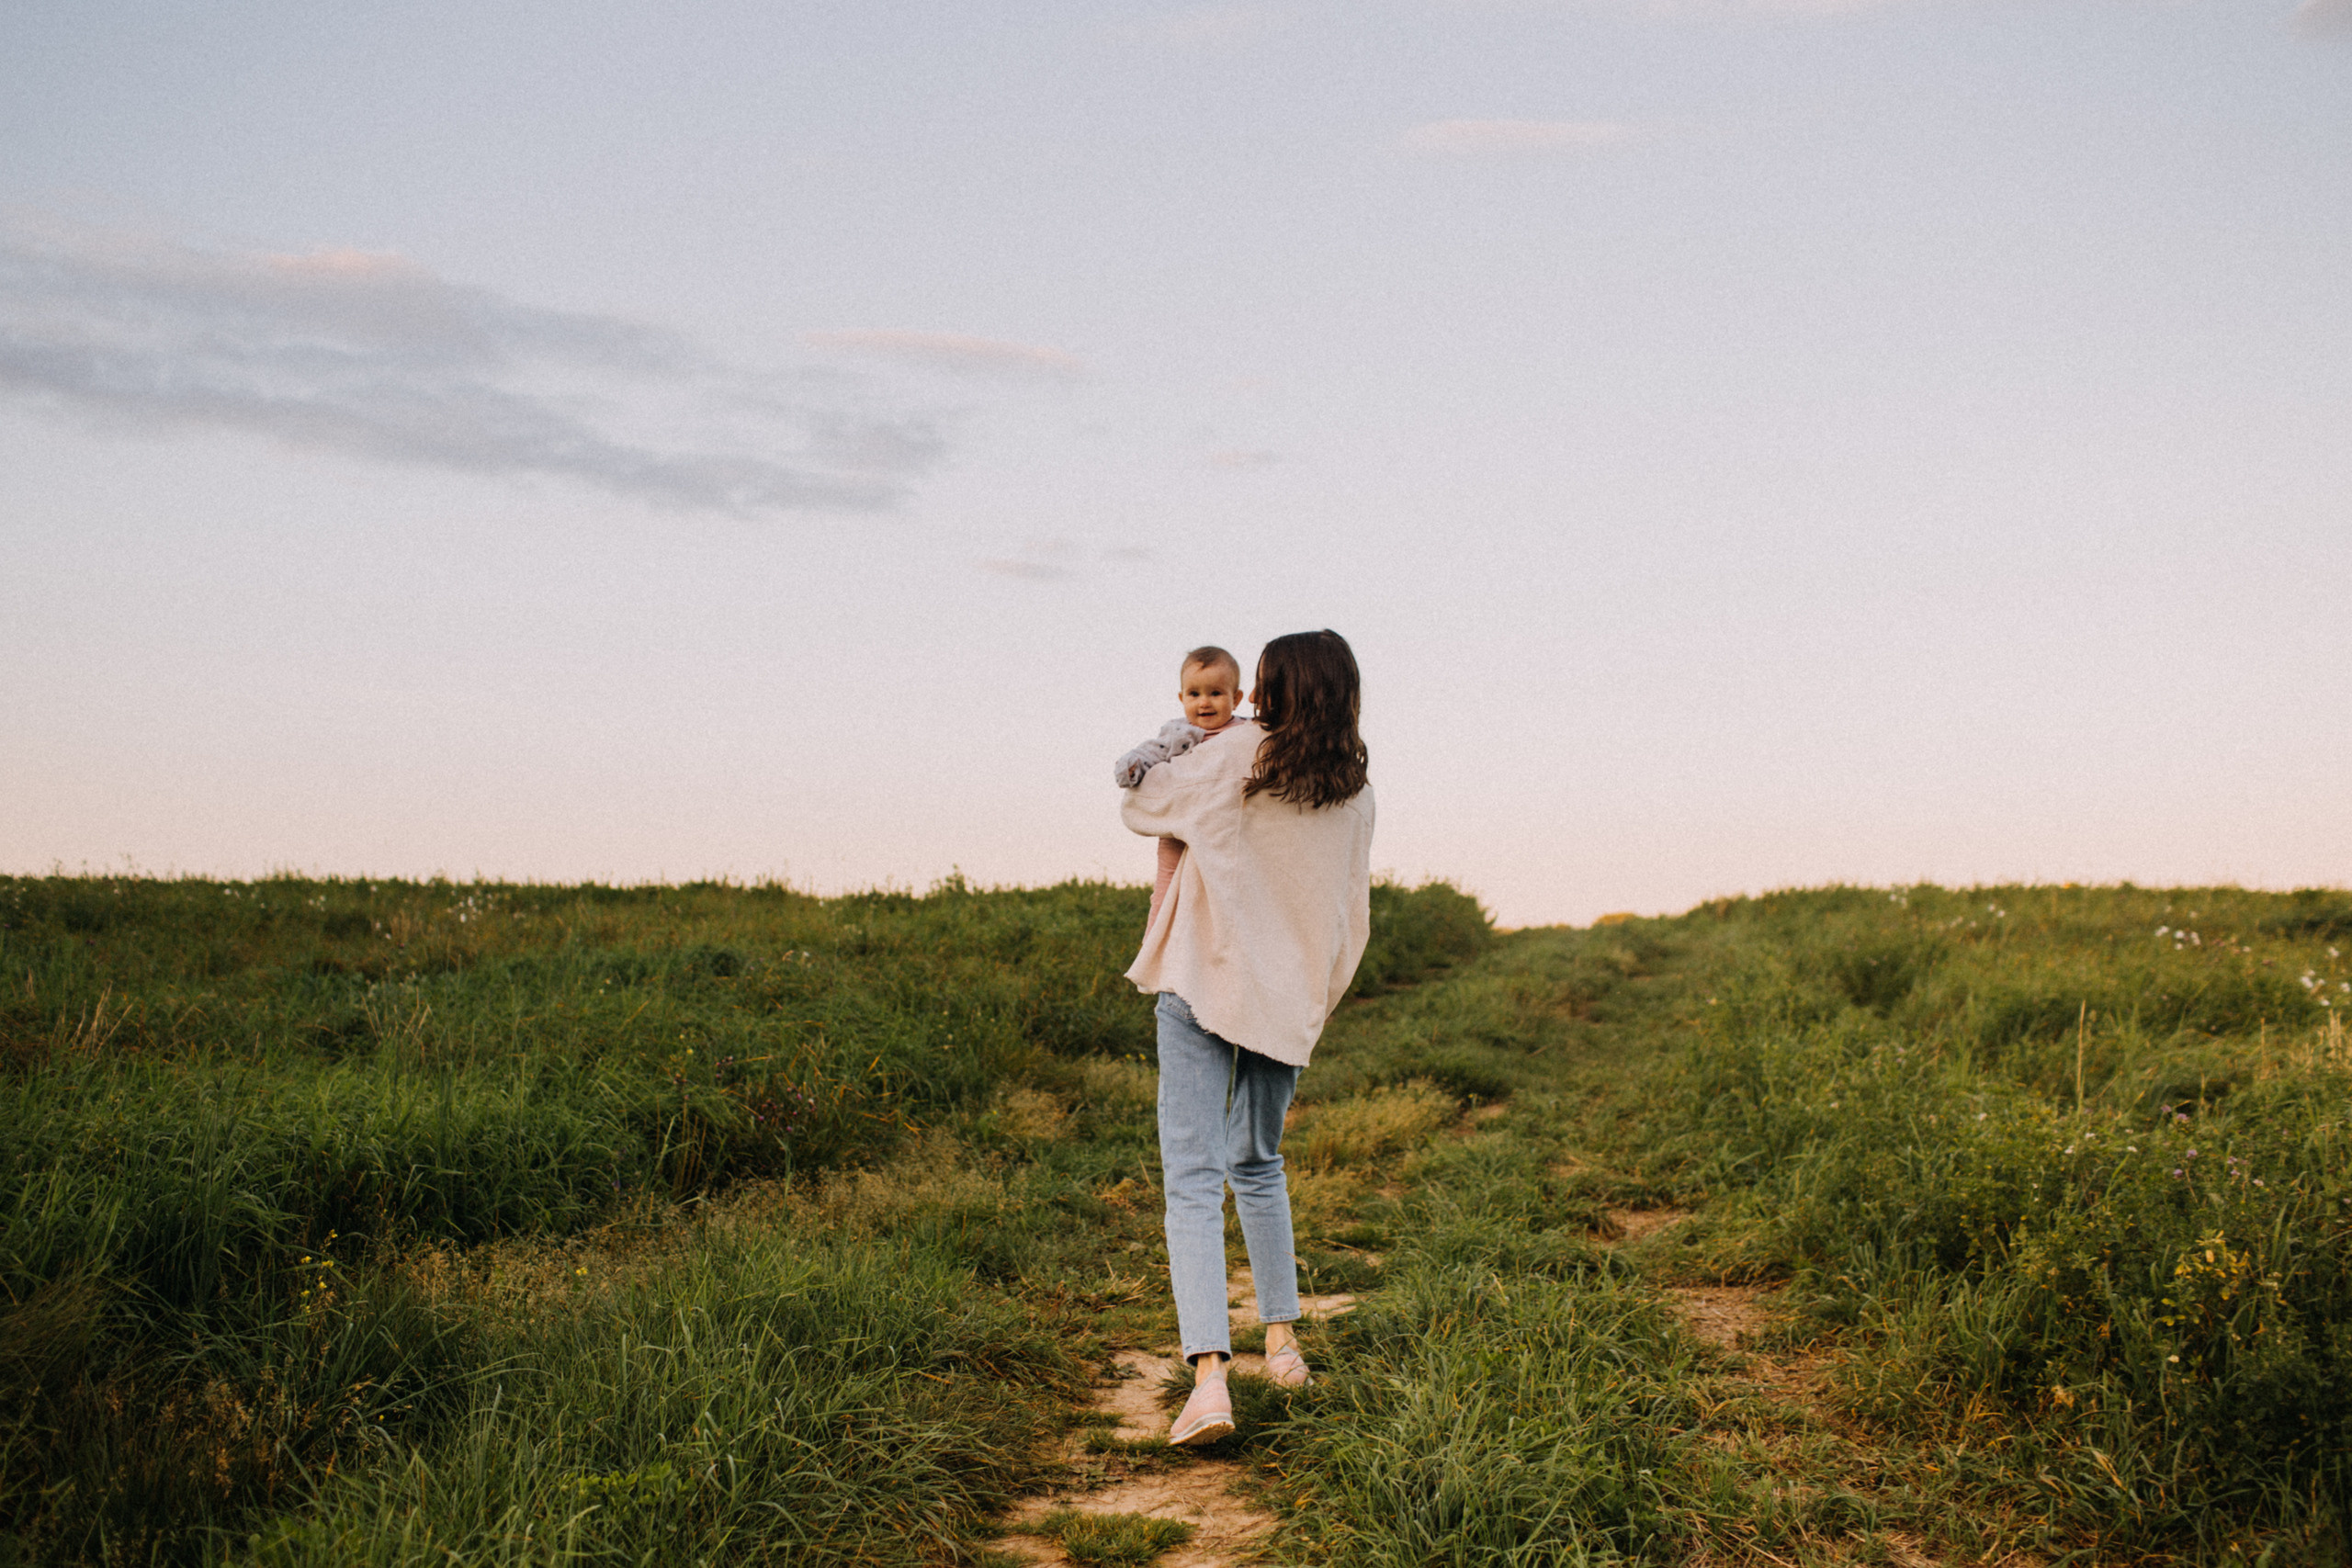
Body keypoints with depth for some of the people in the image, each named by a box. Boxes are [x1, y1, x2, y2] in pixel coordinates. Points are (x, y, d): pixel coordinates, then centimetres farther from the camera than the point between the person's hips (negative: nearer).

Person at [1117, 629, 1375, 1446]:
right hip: (1287, 1001, 5)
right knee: (1258, 1166, 24)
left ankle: (1209, 1378, -20)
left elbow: (1139, 807, 5)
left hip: (1202, 986, -5)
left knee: (1193, 1178, -8)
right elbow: (1352, 914, 13)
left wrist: (1172, 765, 25)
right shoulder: (1356, 794, 6)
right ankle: (1283, 1341, 28)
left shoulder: (1238, 755, -6)